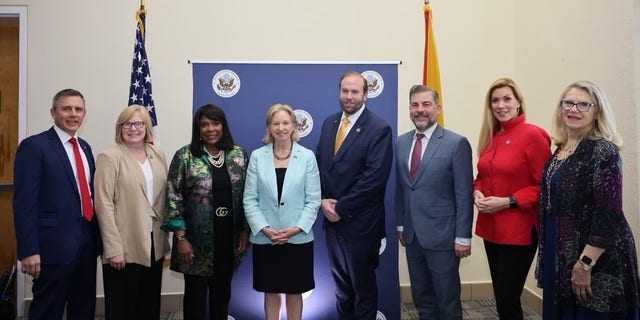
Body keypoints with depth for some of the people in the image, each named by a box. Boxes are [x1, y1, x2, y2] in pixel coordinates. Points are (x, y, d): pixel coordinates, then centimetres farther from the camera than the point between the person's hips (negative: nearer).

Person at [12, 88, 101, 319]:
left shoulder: (84, 147, 13)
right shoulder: (34, 146, -9)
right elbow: (25, 203, -14)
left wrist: (98, 238, 13)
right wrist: (29, 250, -18)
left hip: (87, 242, 7)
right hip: (55, 245, -7)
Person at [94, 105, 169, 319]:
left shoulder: (158, 155, 8)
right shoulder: (110, 157, -8)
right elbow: (104, 205, -12)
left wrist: (164, 241, 8)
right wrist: (113, 249, -16)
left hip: (154, 245, 5)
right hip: (125, 248, -5)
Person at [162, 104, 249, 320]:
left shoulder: (239, 155, 3)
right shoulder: (184, 156, -6)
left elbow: (246, 195, 7)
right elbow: (173, 198, -7)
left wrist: (244, 231, 4)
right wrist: (181, 237, -10)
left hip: (229, 236, 3)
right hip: (197, 238, -2)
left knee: (222, 291, 15)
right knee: (196, 292, 10)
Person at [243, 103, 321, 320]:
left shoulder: (307, 156, -1)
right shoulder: (257, 156, 1)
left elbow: (313, 200, -3)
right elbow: (249, 199, -2)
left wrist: (296, 228, -14)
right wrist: (264, 229, -13)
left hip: (298, 238, 0)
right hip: (265, 239, 1)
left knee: (294, 292, 13)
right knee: (271, 292, 14)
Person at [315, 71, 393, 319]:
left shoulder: (379, 128, -12)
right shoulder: (329, 123, 8)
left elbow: (375, 177, -19)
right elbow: (319, 164, 9)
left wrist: (341, 208, -17)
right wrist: (323, 200, -6)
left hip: (360, 222, -5)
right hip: (333, 219, 6)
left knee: (363, 287, 13)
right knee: (341, 286, 19)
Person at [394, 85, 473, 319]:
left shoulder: (456, 143, -10)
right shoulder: (401, 143, 6)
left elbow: (464, 195, -10)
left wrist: (462, 237, -11)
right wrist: (400, 224, 11)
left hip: (442, 235, -5)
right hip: (412, 235, 5)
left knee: (447, 301, 9)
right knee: (421, 299, 18)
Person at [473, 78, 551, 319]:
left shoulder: (533, 135, -11)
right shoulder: (490, 137, 9)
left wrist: (508, 201, -20)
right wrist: (477, 193, -3)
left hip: (519, 231, -6)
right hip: (491, 228, 7)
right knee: (500, 297, 16)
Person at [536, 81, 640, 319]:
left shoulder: (603, 150, -15)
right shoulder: (561, 150, 9)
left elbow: (609, 214, -21)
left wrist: (585, 264, -22)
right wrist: (547, 255, 15)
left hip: (597, 263, -8)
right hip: (560, 258, 8)